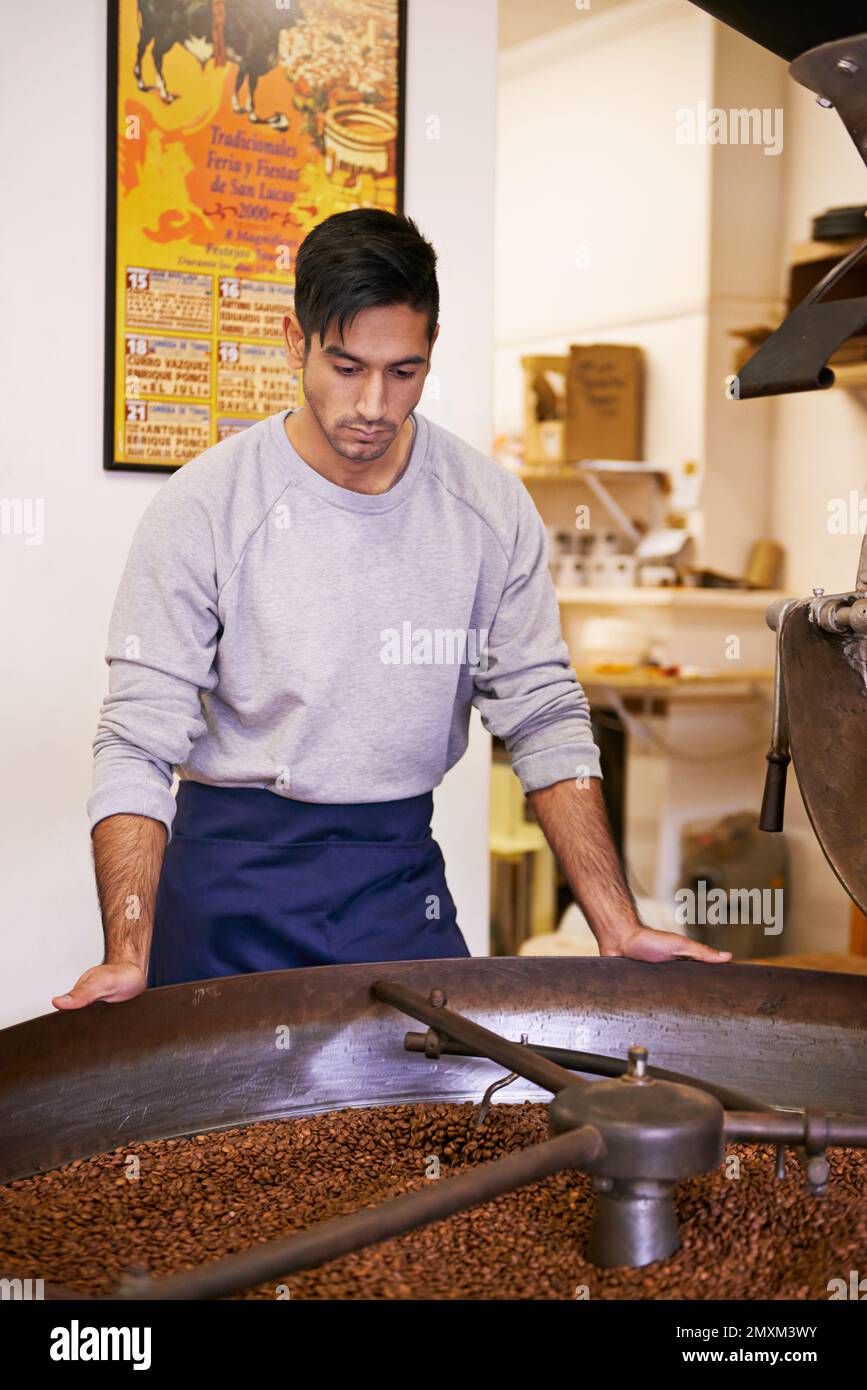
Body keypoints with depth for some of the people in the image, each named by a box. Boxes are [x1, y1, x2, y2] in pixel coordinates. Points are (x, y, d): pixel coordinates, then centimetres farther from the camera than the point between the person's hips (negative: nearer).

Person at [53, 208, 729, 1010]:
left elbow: (545, 720, -1)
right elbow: (137, 743, -13)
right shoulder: (202, 507, -13)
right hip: (231, 880, -2)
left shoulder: (491, 507, -4)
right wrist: (129, 957, -25)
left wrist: (620, 928, -8)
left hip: (401, 875, 3)